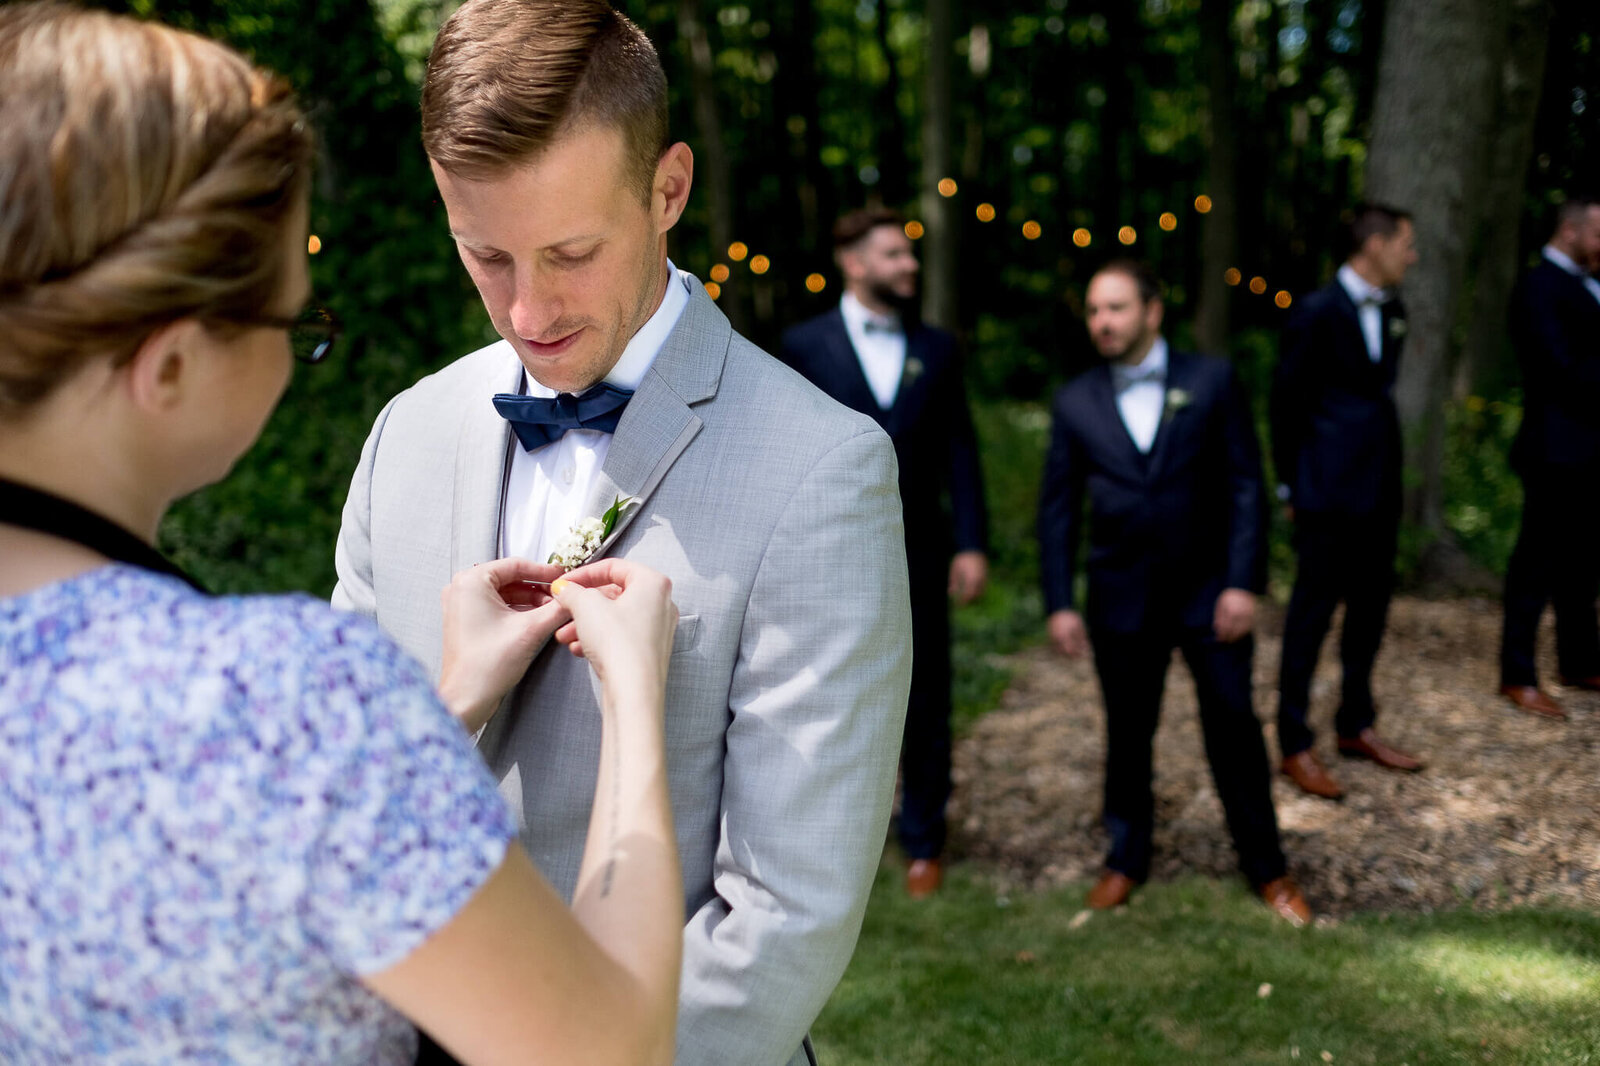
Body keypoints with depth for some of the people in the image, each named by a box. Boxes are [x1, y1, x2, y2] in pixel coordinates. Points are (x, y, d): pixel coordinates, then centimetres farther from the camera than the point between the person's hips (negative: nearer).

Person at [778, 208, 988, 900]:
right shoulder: (805, 344, -1)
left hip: (918, 558, 2)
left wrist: (971, 544, 0)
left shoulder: (936, 349, 8)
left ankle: (923, 843, 25)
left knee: (925, 705, 9)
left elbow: (960, 452, 7)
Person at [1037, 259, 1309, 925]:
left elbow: (1246, 485, -4)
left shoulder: (1212, 381, -2)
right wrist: (1058, 604, 0)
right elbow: (1057, 509, 4)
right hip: (1122, 597, 2)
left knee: (1234, 728, 4)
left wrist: (1243, 582, -10)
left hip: (1209, 590, -1)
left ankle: (1266, 868, 20)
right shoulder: (1075, 403, 2)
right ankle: (1126, 859, 30)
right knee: (1127, 734, 11)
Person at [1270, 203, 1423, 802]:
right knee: (1312, 614, 0)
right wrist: (1290, 487, -2)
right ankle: (1295, 746, 9)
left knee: (1370, 608, 15)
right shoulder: (1318, 312, -12)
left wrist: (1387, 470, 13)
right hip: (1330, 493, -8)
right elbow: (1287, 401, -6)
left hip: (1380, 490, 8)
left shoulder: (1392, 312, 10)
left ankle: (1356, 728, 29)